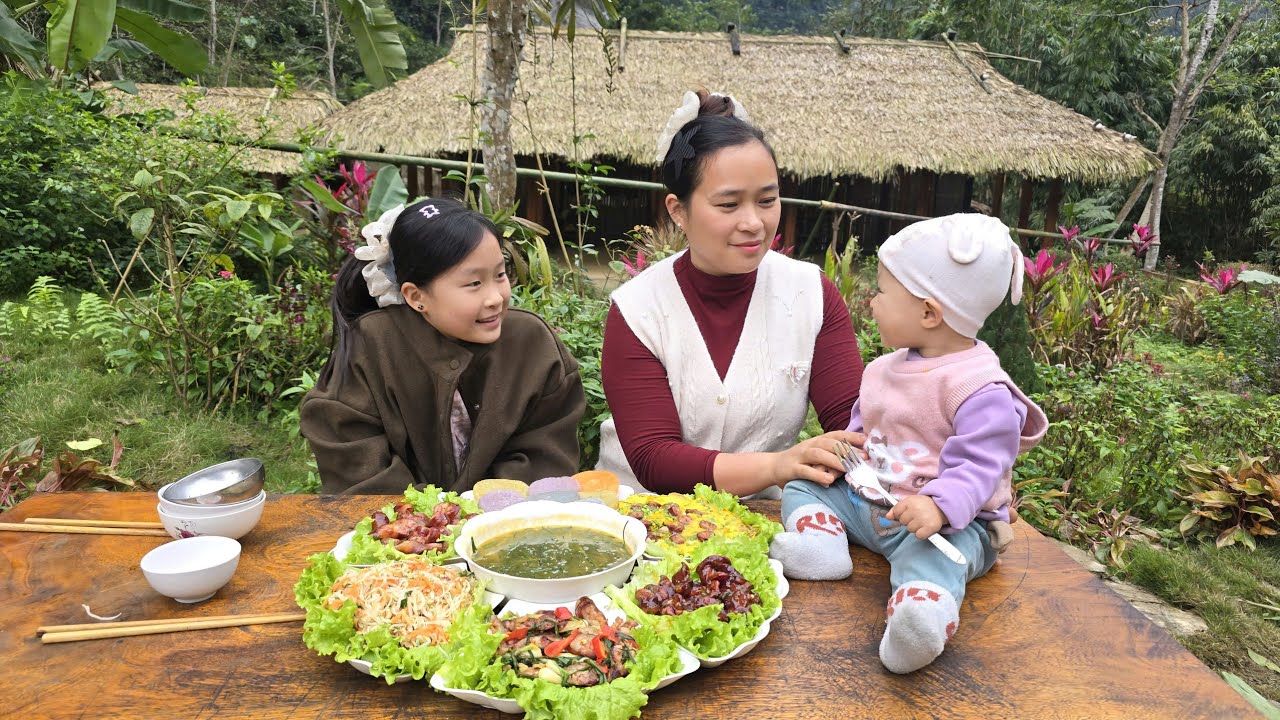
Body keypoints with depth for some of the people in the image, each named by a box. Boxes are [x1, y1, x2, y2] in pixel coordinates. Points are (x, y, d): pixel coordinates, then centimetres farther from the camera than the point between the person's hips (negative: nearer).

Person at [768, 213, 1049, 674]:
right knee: (803, 486, 4)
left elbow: (978, 466, -25)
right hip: (865, 500, 9)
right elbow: (861, 427, 23)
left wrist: (939, 506, -43)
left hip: (949, 521, -8)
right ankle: (820, 540, -23)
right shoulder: (885, 369, 9)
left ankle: (924, 607, -66)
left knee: (930, 552, -39)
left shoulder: (980, 389, -18)